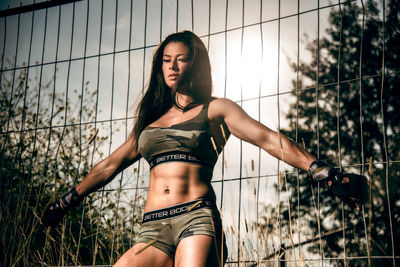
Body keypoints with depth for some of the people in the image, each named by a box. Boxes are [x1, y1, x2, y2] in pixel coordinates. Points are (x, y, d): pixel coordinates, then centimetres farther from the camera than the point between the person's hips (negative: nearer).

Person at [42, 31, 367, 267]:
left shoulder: (215, 110, 11)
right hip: (153, 230, 5)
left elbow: (270, 140, 2)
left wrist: (327, 174, -8)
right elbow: (109, 166, 32)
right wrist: (66, 202, 38)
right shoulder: (151, 119, 25)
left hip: (196, 218, -4)